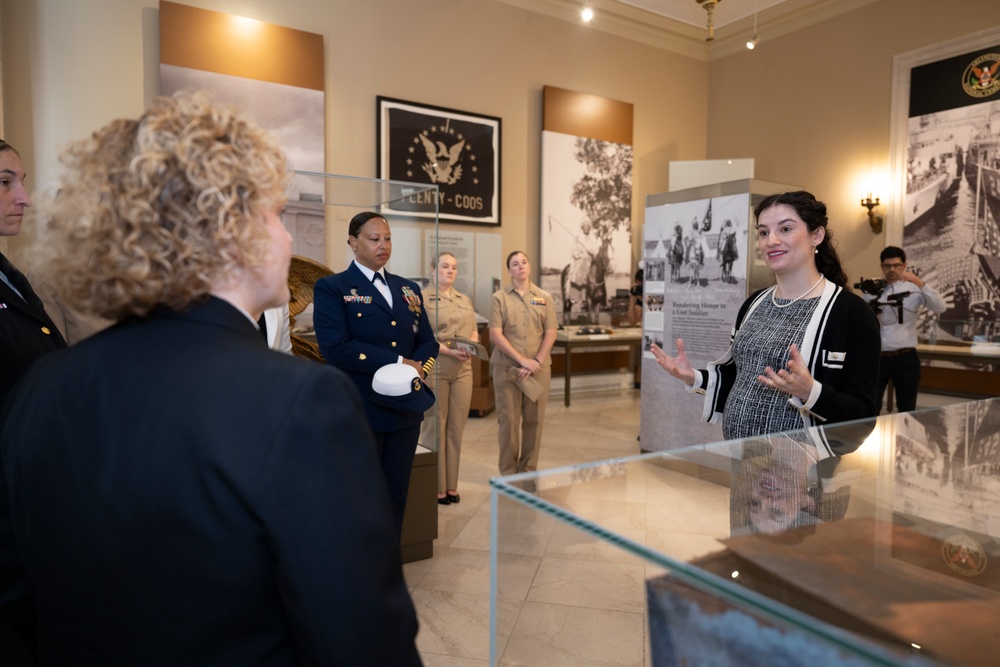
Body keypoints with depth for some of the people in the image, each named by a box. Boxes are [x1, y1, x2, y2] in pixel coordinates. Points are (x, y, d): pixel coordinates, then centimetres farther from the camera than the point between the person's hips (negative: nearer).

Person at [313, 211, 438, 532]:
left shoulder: (409, 288, 13)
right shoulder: (331, 288, -5)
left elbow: (427, 341, 10)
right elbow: (335, 347, -18)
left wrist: (417, 368, -12)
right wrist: (398, 362, -18)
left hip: (405, 408, 5)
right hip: (359, 412, -5)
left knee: (397, 495, 14)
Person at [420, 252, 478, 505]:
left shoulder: (465, 300, 16)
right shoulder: (422, 298, -3)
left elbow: (474, 331, 15)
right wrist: (450, 351, -19)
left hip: (463, 369, 5)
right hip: (435, 369, -5)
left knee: (456, 427, 7)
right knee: (435, 427, 0)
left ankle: (451, 484, 17)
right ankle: (436, 486, 10)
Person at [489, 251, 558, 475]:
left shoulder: (544, 297, 8)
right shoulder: (499, 298, 2)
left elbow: (550, 333, 3)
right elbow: (495, 334, -6)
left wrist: (536, 361, -9)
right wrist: (522, 360, -13)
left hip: (538, 368, 2)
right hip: (506, 367, -2)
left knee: (534, 420, 6)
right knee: (508, 419, 1)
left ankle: (529, 470, 19)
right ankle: (508, 472, 13)